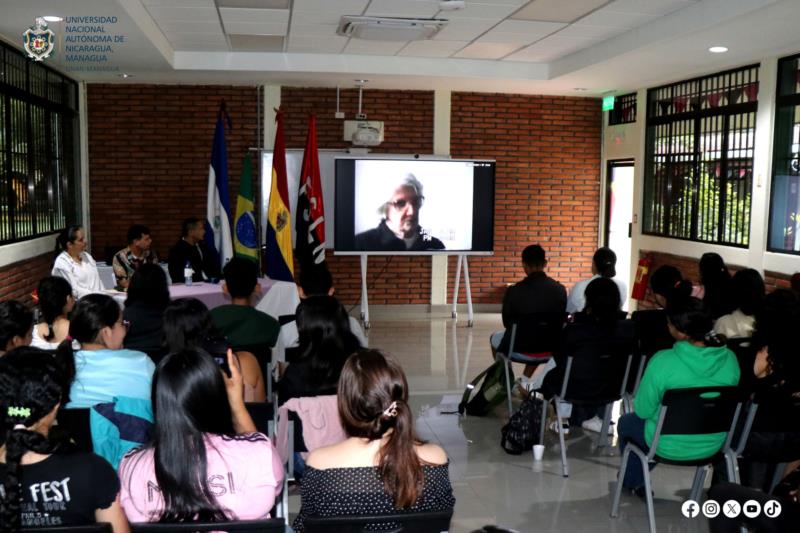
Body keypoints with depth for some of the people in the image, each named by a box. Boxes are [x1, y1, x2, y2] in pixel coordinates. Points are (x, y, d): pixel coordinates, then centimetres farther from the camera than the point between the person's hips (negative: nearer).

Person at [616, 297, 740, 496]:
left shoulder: (663, 362, -30)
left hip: (669, 446, -5)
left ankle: (634, 482, 43)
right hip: (712, 445, 5)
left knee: (626, 422, 27)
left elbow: (642, 410, -17)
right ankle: (637, 479, 49)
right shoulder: (730, 359, -14)